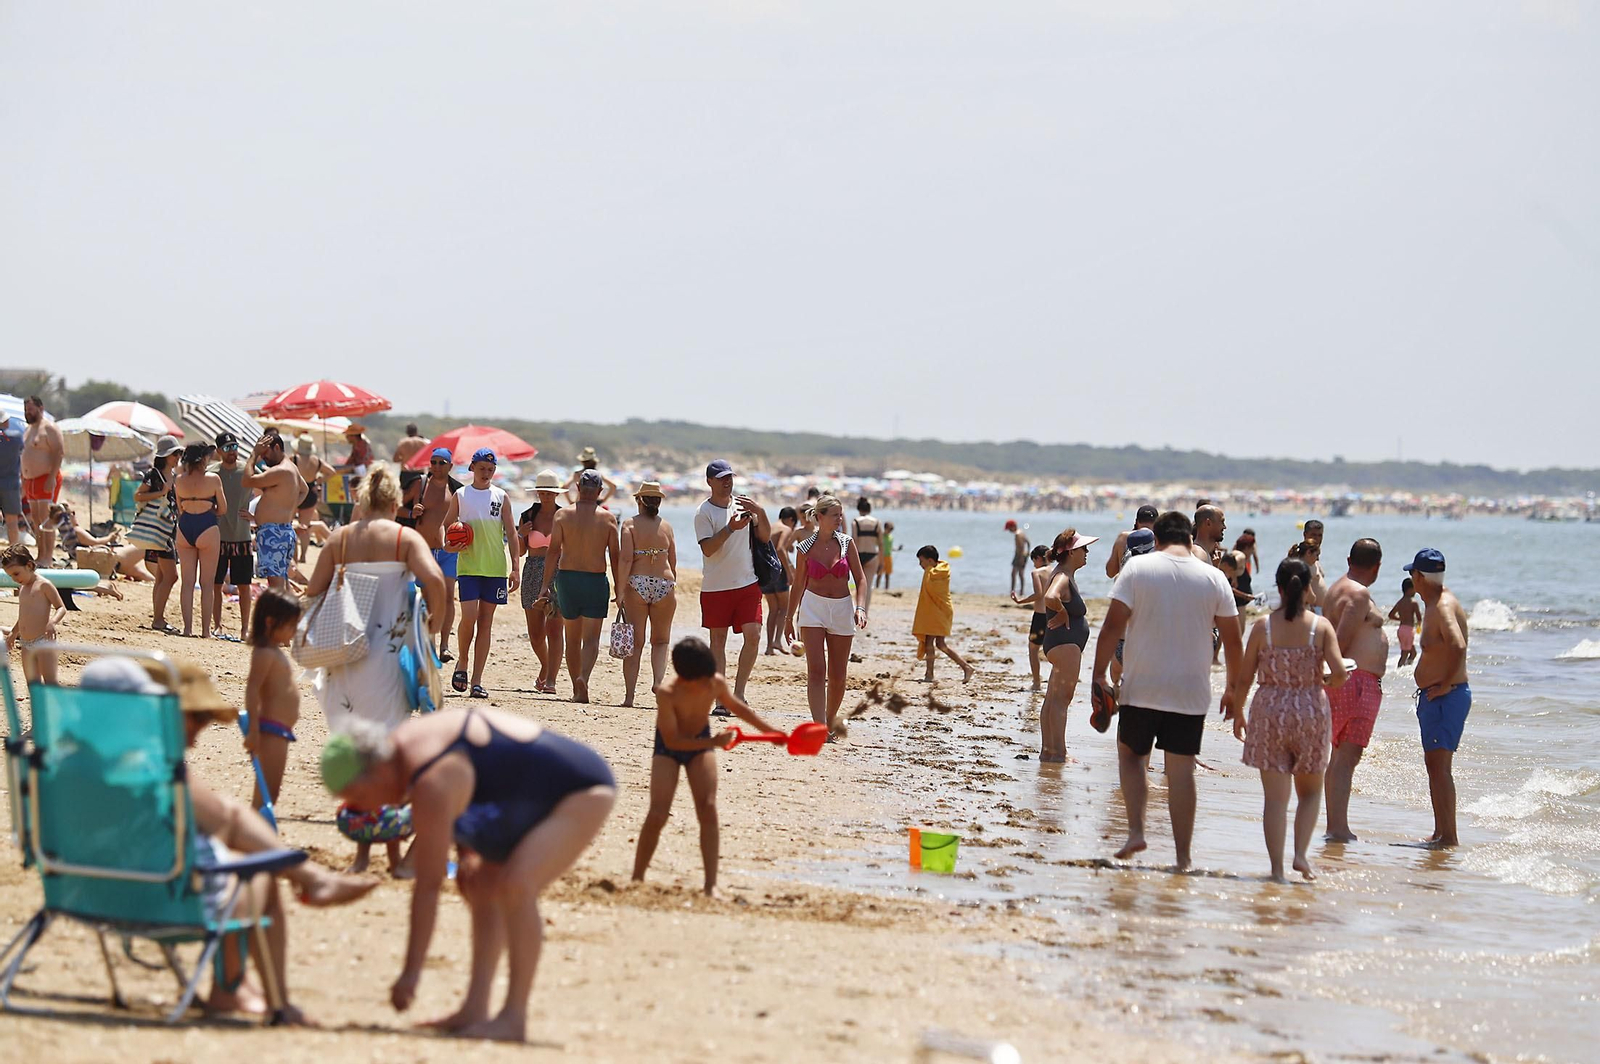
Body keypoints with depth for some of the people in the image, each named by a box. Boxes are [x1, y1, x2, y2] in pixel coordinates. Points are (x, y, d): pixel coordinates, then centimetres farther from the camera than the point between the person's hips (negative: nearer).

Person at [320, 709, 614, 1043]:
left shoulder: (431, 786, -29)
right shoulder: (402, 745, -1)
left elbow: (428, 884, -26)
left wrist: (411, 972, -21)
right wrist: (468, 851, 2)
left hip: (582, 792, -11)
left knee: (514, 886, -25)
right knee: (480, 885, 9)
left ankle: (513, 1018, -19)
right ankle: (475, 1009, 6)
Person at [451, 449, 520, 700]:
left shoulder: (501, 497, 8)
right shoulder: (460, 496, 6)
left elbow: (511, 533, 8)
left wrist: (515, 567, 1)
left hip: (495, 568, 1)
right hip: (468, 566, -1)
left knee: (486, 623, 1)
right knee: (469, 617, -15)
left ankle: (477, 681, 3)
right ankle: (462, 664, 11)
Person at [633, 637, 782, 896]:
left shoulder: (716, 683, -18)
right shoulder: (667, 693, -32)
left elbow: (735, 706, 5)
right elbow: (672, 740, -30)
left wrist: (769, 729, 9)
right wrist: (713, 742, -38)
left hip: (701, 744, 3)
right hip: (668, 749, -3)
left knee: (708, 810, -12)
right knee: (657, 815, -13)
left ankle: (711, 884, -13)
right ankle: (637, 878, 5)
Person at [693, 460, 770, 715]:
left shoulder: (743, 504, 9)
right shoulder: (704, 512, -4)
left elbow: (765, 537, 6)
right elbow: (707, 548, -14)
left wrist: (760, 512, -10)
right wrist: (730, 528, -25)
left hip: (747, 583, 3)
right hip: (715, 586, -3)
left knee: (753, 635, -8)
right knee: (718, 640, 3)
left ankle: (739, 693, 2)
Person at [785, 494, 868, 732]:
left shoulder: (846, 543, 1)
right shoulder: (805, 548, -1)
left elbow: (860, 579, 2)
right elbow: (798, 585, 10)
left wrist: (860, 608, -13)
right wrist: (790, 618, 16)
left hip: (842, 608, 2)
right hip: (813, 606, -2)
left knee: (838, 676, 7)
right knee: (816, 670, -14)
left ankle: (831, 718, 28)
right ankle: (819, 726, -20)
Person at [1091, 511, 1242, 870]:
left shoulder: (1137, 567, -3)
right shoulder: (1213, 577, 2)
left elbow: (1112, 626, -9)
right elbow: (1232, 640, 6)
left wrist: (1099, 674, -4)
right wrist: (1233, 689, 16)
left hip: (1141, 688, -1)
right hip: (1191, 692, 1)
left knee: (1130, 754, 18)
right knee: (1181, 771, 5)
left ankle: (1136, 831, 2)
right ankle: (1183, 857, 6)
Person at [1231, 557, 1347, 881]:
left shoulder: (1263, 626, -4)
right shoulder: (1321, 626, -5)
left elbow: (1244, 677, -1)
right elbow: (1339, 672, -13)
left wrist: (1238, 712, 13)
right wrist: (1324, 683, 10)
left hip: (1270, 711, 0)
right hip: (1310, 711, 0)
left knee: (1275, 796, 4)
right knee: (1310, 791, 18)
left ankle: (1277, 867, 2)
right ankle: (1300, 853, 2)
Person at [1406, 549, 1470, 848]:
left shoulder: (1443, 606, -19)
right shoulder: (1437, 602, 14)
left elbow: (1458, 646, -35)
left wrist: (1445, 685, -25)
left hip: (1446, 697, -11)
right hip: (1434, 697, 11)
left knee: (1439, 766, -12)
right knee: (1435, 765, 16)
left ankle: (1449, 837, -14)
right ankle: (1441, 834, 23)